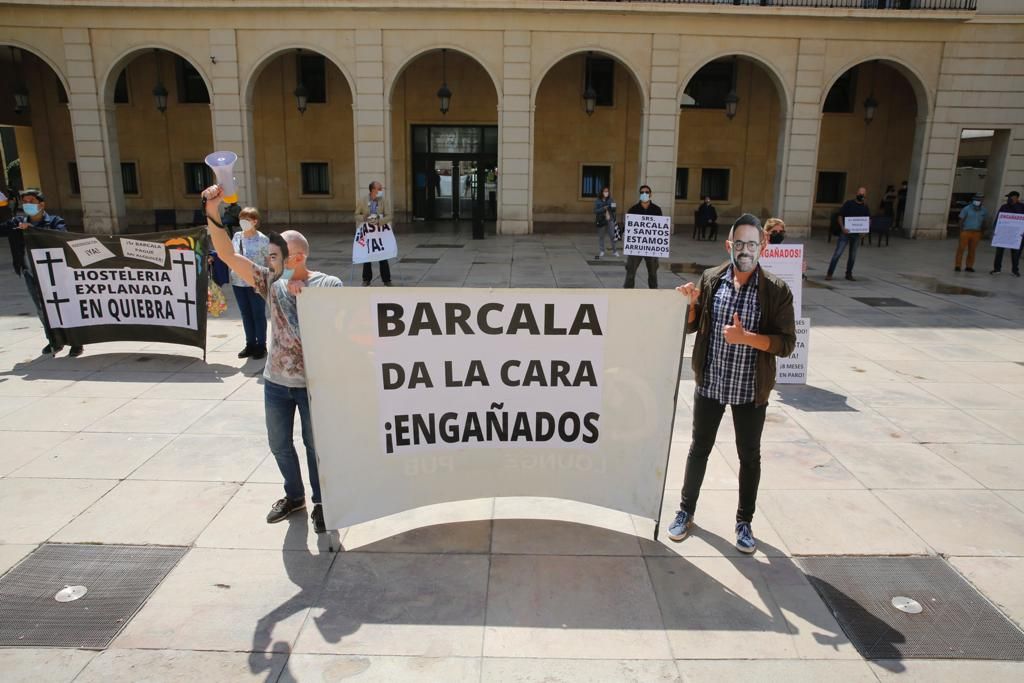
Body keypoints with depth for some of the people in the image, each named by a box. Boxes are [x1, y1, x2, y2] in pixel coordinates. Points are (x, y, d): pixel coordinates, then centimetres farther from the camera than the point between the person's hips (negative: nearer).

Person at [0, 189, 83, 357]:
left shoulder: (55, 221, -4)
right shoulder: (17, 222, 9)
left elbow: (59, 234, -24)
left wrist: (31, 228, -27)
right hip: (31, 274, 4)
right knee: (42, 309, 10)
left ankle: (76, 342, 10)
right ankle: (54, 341, 23)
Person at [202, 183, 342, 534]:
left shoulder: (328, 285, -14)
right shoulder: (271, 282, -5)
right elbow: (228, 255, -10)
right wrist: (213, 213, -22)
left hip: (313, 383, -4)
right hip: (275, 381, 5)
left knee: (315, 445, 11)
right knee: (279, 443, 19)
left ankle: (319, 502, 32)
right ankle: (294, 496, 42)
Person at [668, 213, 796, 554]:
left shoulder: (777, 291, -10)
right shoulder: (711, 279, -2)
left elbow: (787, 343, -12)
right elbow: (691, 326, 7)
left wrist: (746, 337, -25)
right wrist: (690, 302, -13)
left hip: (750, 390, -2)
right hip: (710, 384, 2)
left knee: (749, 456, 13)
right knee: (699, 449, 15)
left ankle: (744, 522, 32)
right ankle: (686, 511, 33)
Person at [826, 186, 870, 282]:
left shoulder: (865, 207, 7)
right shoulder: (849, 203, -4)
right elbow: (840, 216, -4)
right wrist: (842, 228, -17)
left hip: (857, 233, 4)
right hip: (846, 232, -4)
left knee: (853, 255, 12)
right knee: (837, 253, -8)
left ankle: (849, 274, 24)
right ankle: (829, 273, -5)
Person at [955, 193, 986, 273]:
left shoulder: (983, 211, 6)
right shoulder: (967, 209, -4)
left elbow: (983, 222, 13)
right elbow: (961, 220, -2)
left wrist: (982, 231, 7)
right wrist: (961, 231, -7)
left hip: (976, 233, 3)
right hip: (966, 231, -3)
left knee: (972, 250, 5)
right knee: (961, 248, -5)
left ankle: (969, 266, 11)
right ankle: (957, 266, -1)